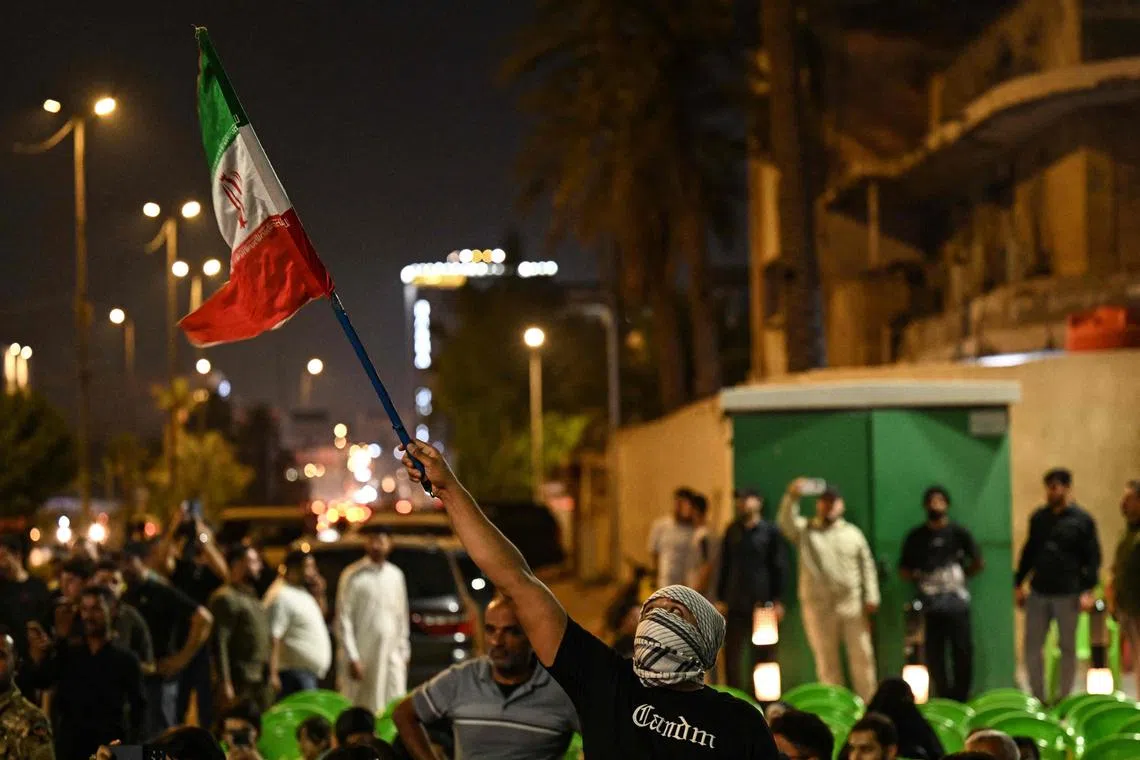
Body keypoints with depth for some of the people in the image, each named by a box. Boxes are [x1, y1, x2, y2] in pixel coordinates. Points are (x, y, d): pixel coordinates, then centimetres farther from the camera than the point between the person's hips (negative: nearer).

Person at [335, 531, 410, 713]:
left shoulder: (396, 575, 12)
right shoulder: (354, 576, -4)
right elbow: (344, 619, -6)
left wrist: (404, 651, 12)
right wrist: (352, 657, -12)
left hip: (391, 652, 4)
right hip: (362, 655, -4)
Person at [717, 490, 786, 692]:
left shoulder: (769, 531, 1)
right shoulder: (732, 530, 11)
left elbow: (779, 567, -1)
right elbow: (724, 565, 13)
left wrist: (778, 600, -6)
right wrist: (721, 598, 7)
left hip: (761, 601, -3)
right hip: (735, 602, 3)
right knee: (732, 654, 0)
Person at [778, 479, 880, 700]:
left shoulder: (853, 533, 14)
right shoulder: (805, 530, 8)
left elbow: (867, 566, 12)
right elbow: (785, 522, -13)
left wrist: (871, 598, 2)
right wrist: (791, 497, -30)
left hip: (853, 606, 1)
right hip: (819, 606, -1)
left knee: (862, 657, -1)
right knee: (827, 661, 1)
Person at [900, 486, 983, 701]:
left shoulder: (958, 533, 8)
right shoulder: (916, 537, 12)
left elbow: (977, 563, 13)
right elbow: (904, 570, 16)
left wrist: (962, 574, 4)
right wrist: (917, 577, 1)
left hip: (956, 602, -1)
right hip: (930, 606, 1)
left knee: (962, 652, -4)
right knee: (934, 656, -1)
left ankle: (961, 698, 4)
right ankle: (943, 699, 6)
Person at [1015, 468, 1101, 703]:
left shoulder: (1082, 520, -2)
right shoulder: (1039, 518, 10)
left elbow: (1093, 558, -4)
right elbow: (1029, 552, 16)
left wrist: (1088, 590, -13)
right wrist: (1018, 584, 12)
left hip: (1068, 595, -4)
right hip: (1038, 593, 4)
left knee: (1067, 648, 5)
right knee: (1032, 646, 3)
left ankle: (1064, 698, 13)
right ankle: (1037, 698, 13)